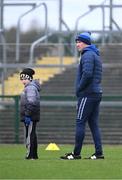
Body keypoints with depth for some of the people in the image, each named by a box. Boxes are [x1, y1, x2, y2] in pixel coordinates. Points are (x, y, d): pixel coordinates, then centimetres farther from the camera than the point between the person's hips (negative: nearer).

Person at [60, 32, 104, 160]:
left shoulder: (88, 55, -10)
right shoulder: (96, 55, 21)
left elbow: (87, 74, -24)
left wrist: (79, 89, -13)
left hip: (87, 95, -10)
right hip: (97, 93, 10)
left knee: (80, 123, -8)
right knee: (93, 123, 8)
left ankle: (76, 153, -9)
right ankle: (99, 153, 4)